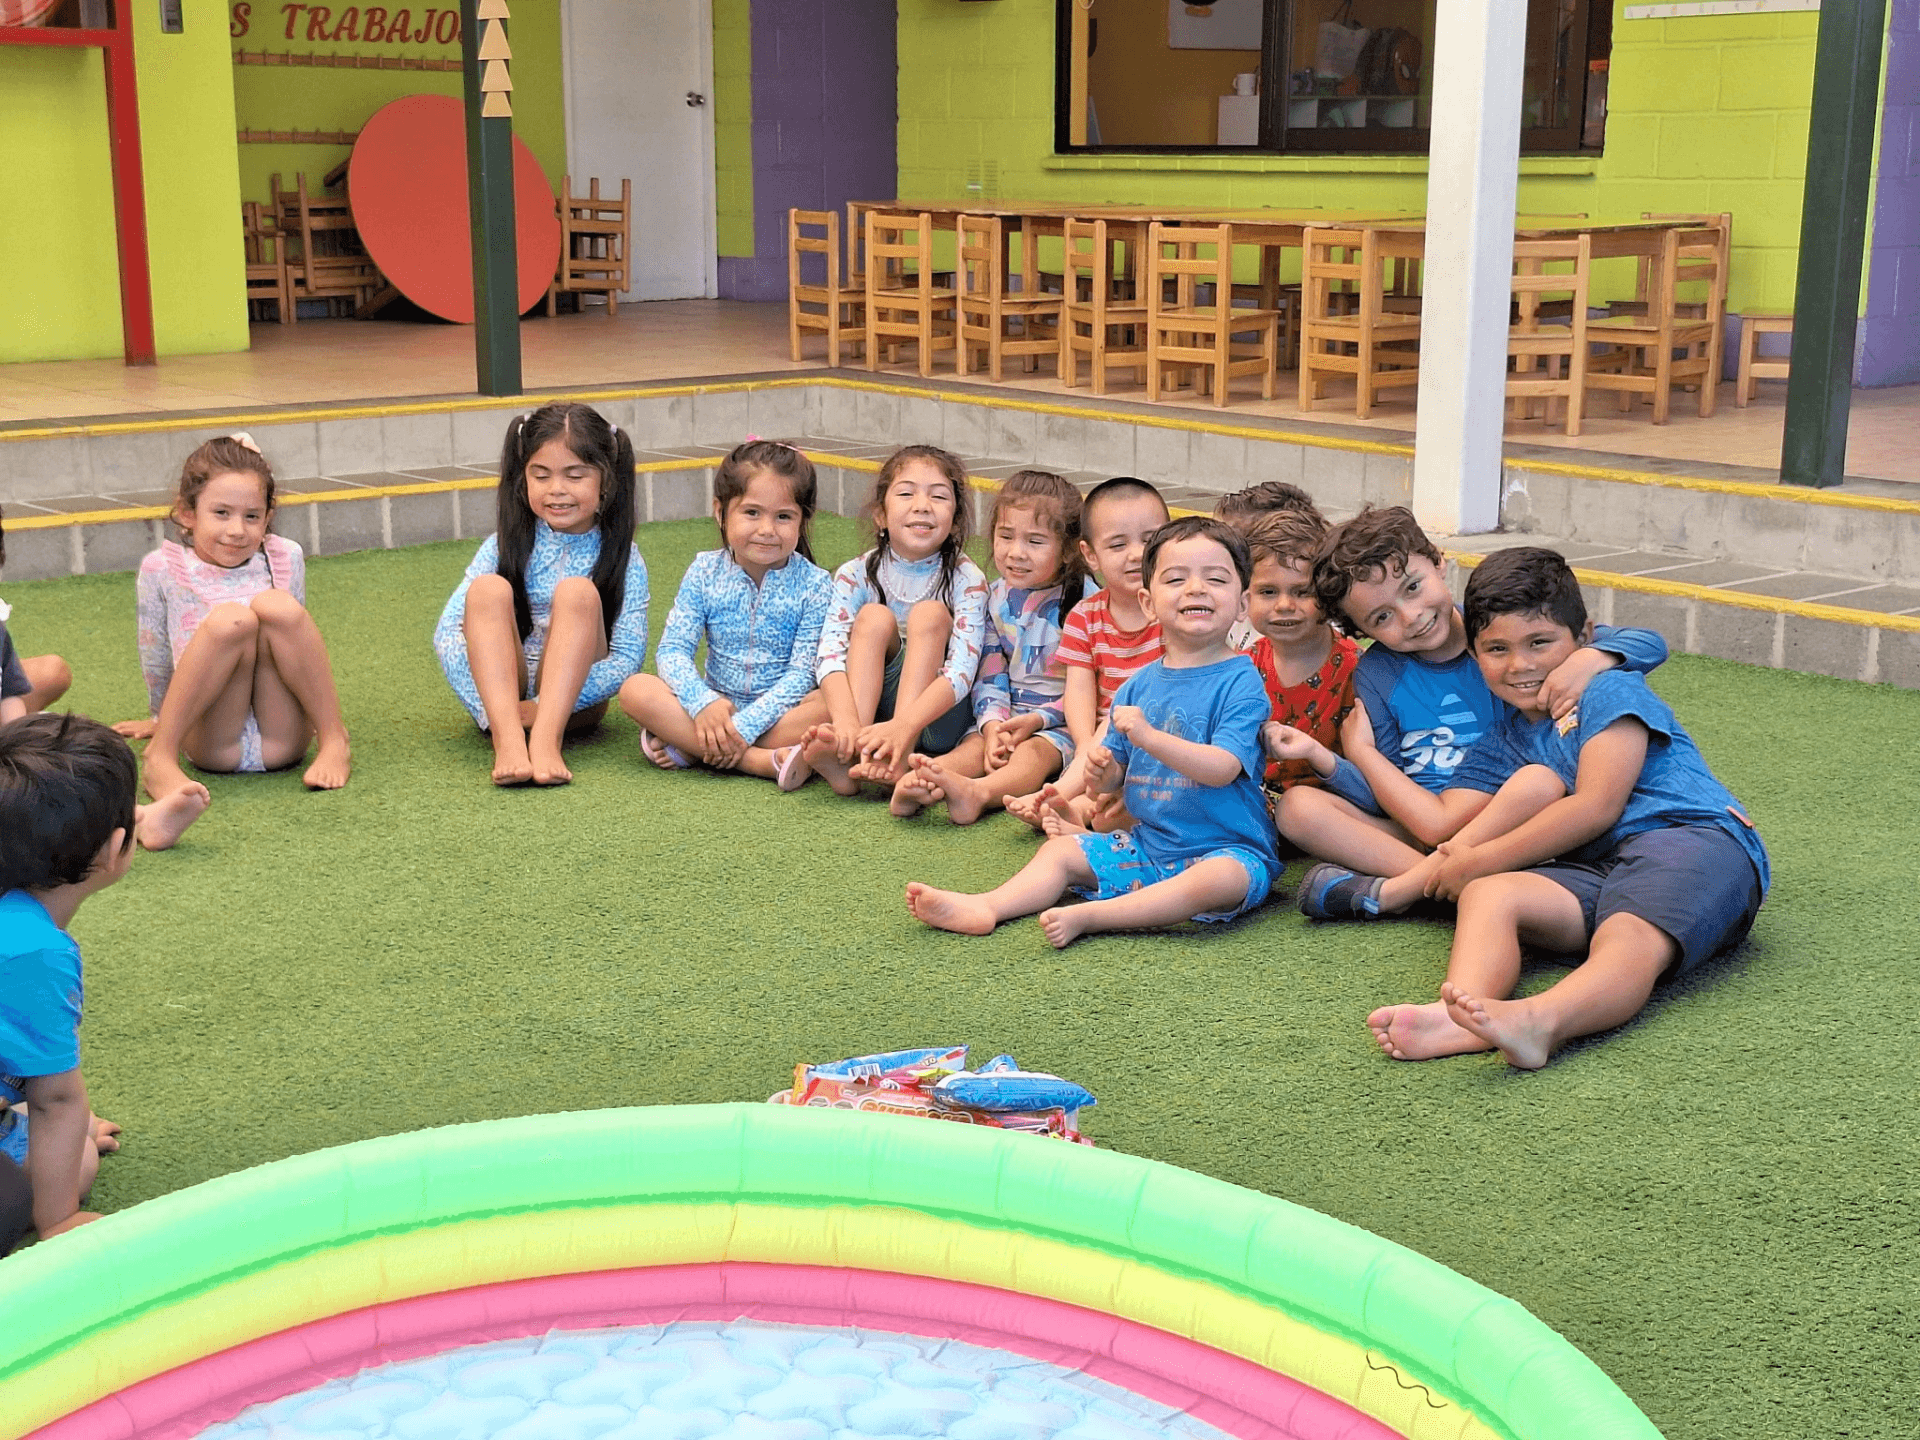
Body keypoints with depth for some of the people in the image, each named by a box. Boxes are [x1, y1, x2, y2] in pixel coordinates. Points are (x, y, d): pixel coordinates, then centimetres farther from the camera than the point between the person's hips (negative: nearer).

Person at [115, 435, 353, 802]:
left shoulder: (286, 559, 10)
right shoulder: (163, 571, 3)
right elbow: (156, 661, 16)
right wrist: (163, 719, 28)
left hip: (282, 742, 2)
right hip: (213, 743, -2)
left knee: (276, 606, -23)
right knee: (231, 619, -30)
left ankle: (335, 740, -19)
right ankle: (160, 758, -27)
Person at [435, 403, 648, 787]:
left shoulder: (621, 557, -3)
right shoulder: (506, 546, 0)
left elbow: (628, 658, -11)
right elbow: (448, 632, -8)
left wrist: (542, 708, -22)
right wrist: (486, 711, -23)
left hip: (574, 700, -1)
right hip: (501, 691, 1)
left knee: (578, 592, -26)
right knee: (489, 588, -25)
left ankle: (546, 737, -42)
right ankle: (508, 738, -43)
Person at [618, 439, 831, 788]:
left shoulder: (814, 586, -7)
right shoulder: (704, 573, 0)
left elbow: (803, 672, -13)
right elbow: (672, 649, -6)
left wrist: (747, 724, -26)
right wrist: (703, 703, -26)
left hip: (778, 711, -2)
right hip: (715, 706, 2)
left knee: (830, 705, -34)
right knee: (635, 690, -22)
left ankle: (691, 750, -30)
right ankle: (761, 761, -31)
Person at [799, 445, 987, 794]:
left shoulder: (967, 580, -10)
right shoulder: (856, 575, -4)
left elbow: (962, 671, -23)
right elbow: (831, 653, -19)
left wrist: (904, 726, -41)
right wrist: (846, 722, -40)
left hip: (935, 721, -1)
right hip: (868, 705, 2)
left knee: (930, 614, -22)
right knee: (874, 617, -21)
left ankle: (899, 755, -38)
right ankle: (850, 752, -40)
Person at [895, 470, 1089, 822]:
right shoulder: (997, 598, 7)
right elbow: (990, 674, 6)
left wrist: (1037, 719, -20)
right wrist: (993, 724, -13)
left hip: (1059, 724, -4)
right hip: (1005, 717, 4)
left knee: (1035, 751, -33)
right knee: (976, 746, -25)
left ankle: (977, 794, -65)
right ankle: (920, 783, -55)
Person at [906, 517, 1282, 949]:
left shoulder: (1241, 682, -11)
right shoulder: (1140, 684, 8)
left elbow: (1223, 768, -23)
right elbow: (1117, 770, 11)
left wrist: (1148, 736, -29)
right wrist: (1102, 771, -13)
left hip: (1229, 848, -7)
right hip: (1146, 843, 7)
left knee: (1221, 880, -37)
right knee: (1060, 850, 2)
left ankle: (1088, 917, -40)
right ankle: (986, 906, -18)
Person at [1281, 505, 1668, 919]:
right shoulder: (1375, 676, 2)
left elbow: (1649, 644, -7)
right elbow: (1390, 796, -1)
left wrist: (1588, 659, -27)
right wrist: (1358, 753, -19)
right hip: (1416, 823, 2)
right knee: (1298, 806, -18)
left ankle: (1385, 891, -31)